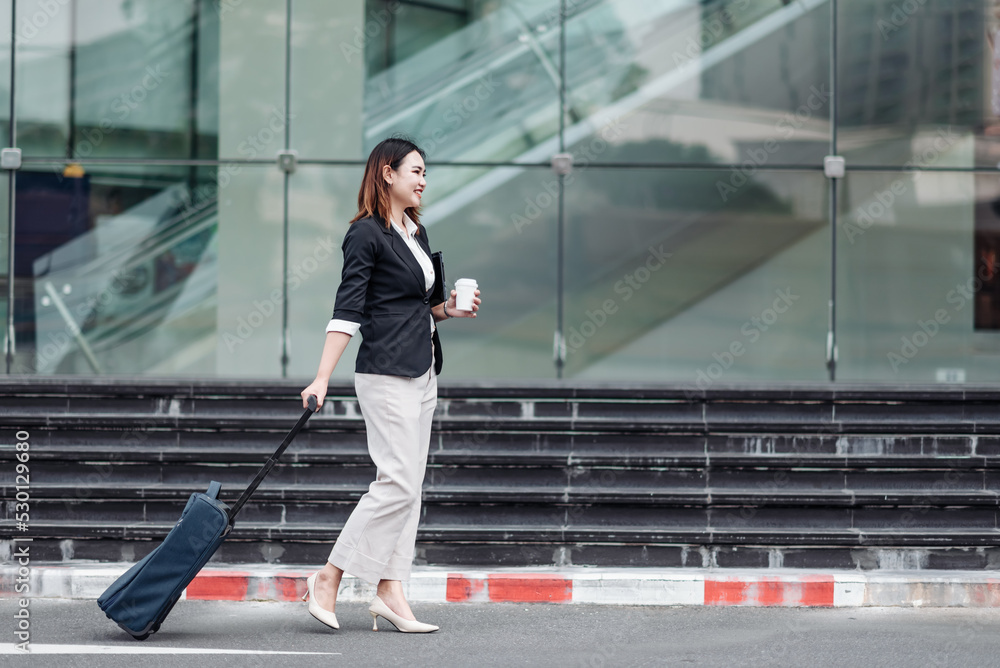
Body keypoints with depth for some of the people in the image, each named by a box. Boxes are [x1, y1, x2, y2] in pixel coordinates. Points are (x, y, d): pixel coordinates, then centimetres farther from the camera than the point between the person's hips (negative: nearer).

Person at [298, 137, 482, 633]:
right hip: (385, 374, -9)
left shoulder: (415, 233, 16)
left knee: (408, 484, 6)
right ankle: (327, 579, -5)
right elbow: (347, 310, -16)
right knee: (397, 482, -13)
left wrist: (446, 310, 5)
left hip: (421, 373, 9)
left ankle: (389, 592, 6)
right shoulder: (366, 233, -10)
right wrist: (322, 379, -22)